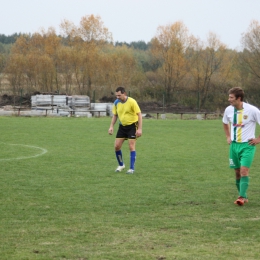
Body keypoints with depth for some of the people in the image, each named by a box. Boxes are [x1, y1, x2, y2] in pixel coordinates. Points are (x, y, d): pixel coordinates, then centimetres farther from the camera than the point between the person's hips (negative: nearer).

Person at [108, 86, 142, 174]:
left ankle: (132, 168, -2)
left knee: (131, 147, -9)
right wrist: (111, 126, -2)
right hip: (122, 126, 5)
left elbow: (139, 114, -15)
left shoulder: (132, 102, -18)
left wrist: (140, 129, -20)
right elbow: (115, 115, 11)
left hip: (132, 126, -5)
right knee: (117, 146, 0)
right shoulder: (116, 103, -2)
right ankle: (121, 165, 20)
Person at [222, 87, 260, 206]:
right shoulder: (228, 110, 0)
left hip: (247, 145, -5)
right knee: (237, 172, 8)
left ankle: (242, 197, -18)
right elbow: (225, 123, 23)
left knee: (244, 170, -18)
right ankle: (244, 197, 21)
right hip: (234, 145, 5)